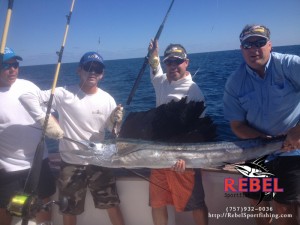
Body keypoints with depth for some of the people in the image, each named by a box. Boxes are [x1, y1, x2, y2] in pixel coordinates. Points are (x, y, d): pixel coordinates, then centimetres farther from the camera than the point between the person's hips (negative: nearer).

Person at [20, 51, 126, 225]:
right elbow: (27, 97, -14)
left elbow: (112, 131, 0)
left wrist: (116, 122, -22)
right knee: (69, 210, 18)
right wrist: (45, 120, -22)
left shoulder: (107, 99, -5)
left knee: (113, 205, 11)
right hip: (71, 164, -1)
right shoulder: (64, 94, -12)